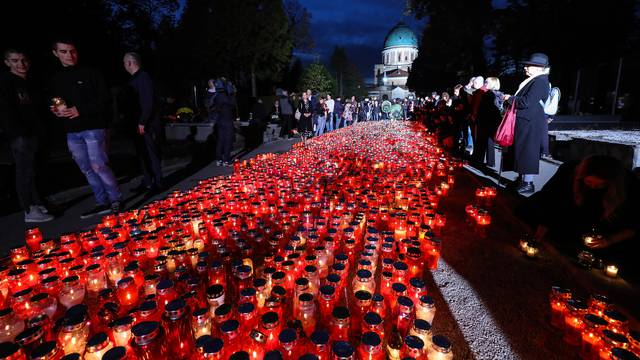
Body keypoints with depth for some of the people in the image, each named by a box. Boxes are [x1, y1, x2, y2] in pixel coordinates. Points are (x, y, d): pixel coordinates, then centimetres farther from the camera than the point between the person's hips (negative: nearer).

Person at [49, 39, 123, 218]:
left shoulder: (90, 73, -2)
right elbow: (52, 105, 22)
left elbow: (104, 99, -9)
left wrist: (81, 110, -17)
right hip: (72, 132, 6)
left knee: (98, 166, -12)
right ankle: (102, 202, 17)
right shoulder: (55, 79, 14)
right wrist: (56, 112, -2)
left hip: (93, 128, -6)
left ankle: (116, 200, 2)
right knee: (87, 169, 8)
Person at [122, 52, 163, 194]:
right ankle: (146, 182, 22)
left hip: (146, 125, -10)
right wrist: (136, 123, 17)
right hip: (138, 125, 10)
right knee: (142, 154, 13)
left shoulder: (143, 77, -12)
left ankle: (157, 183, 2)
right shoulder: (135, 79, 18)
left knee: (151, 153, -5)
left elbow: (148, 102, -21)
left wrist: (142, 122, -22)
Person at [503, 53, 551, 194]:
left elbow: (526, 102, -22)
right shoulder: (533, 81, 15)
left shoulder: (540, 82, -15)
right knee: (522, 150, 14)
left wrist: (510, 98, -8)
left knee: (528, 151, -5)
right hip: (524, 121, 10)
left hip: (530, 123, -10)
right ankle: (523, 180, 25)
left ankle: (528, 184, 2)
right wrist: (510, 99, 4)